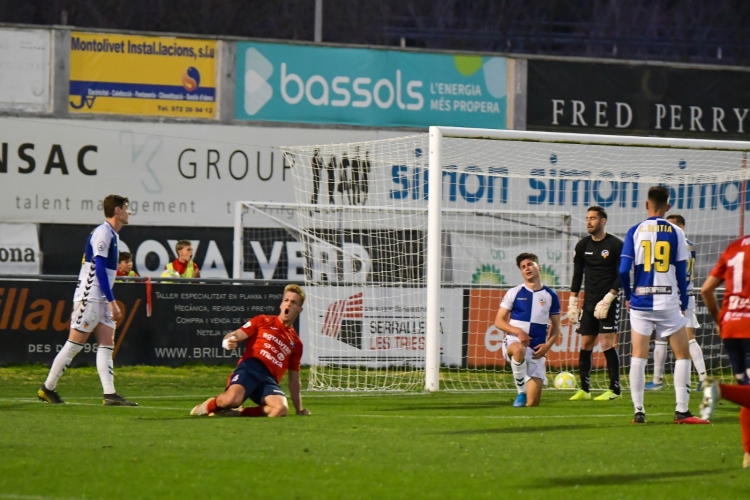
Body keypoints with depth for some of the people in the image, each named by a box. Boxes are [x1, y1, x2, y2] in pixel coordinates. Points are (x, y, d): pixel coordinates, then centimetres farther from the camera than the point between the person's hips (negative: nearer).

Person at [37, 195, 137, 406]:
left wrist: (110, 301, 19)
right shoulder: (102, 232, -13)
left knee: (106, 345, 0)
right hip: (90, 298, -9)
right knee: (74, 344, -5)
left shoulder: (111, 234, 15)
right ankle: (47, 388, 4)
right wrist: (112, 302, -21)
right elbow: (99, 269, -19)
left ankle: (110, 394, -7)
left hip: (102, 299, 9)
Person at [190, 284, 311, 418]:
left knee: (281, 409, -32)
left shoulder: (296, 343, 26)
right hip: (250, 367, -3)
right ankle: (209, 405, 2)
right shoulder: (262, 321, 18)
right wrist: (228, 341, -19)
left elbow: (294, 380, 27)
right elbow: (234, 336, 7)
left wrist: (299, 410, 20)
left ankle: (237, 413, -11)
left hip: (269, 380, 3)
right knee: (232, 399, -36)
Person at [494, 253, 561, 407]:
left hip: (536, 350, 2)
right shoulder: (514, 293, 2)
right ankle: (521, 392, -25)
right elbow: (499, 321, 1)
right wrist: (518, 331, -17)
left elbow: (555, 327, 12)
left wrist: (547, 345, -7)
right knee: (519, 349, -44)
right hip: (514, 342, -2)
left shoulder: (550, 296, 6)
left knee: (533, 403, -6)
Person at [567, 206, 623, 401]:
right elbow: (577, 275, 14)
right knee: (585, 345, 3)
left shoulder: (615, 245, -6)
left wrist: (607, 300, -16)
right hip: (589, 303, 5)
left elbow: (621, 277, -8)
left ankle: (614, 389, -4)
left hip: (609, 303, -5)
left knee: (607, 344, -10)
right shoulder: (583, 245, 10)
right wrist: (572, 303, 7)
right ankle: (584, 390, 8)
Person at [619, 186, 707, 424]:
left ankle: (638, 411, 2)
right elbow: (682, 272, -1)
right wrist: (683, 304, 10)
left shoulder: (635, 231, 0)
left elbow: (623, 270, -4)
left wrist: (628, 296, 12)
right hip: (668, 303, -1)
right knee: (682, 354, 8)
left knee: (638, 356, 7)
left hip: (640, 303, 1)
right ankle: (682, 411, 0)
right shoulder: (675, 232, -2)